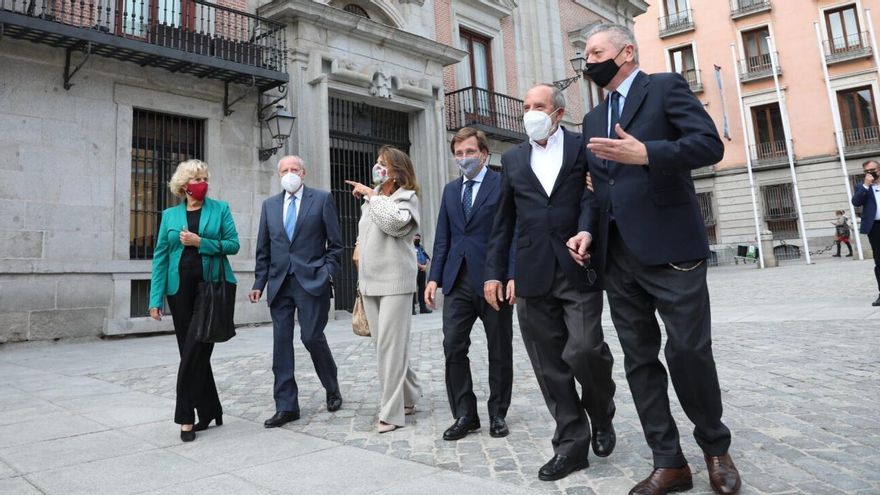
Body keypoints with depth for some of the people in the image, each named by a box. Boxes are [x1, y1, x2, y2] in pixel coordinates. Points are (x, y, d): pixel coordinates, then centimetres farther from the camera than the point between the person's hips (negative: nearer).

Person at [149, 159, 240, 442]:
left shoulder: (220, 209, 4)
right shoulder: (170, 215, 8)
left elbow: (233, 244, -2)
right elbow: (160, 257, 5)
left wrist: (200, 242, -15)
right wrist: (156, 298, -2)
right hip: (181, 289, 3)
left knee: (194, 352, -6)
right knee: (192, 353, 8)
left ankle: (187, 418, 4)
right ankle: (209, 412, 21)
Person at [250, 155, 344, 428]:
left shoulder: (322, 199, 2)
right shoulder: (269, 204, 14)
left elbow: (335, 243, 2)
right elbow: (263, 249, 14)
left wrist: (327, 273, -7)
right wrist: (259, 282, 7)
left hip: (311, 281, -4)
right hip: (279, 283, 4)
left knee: (312, 337, -6)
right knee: (281, 343, 3)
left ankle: (332, 389, 21)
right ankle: (286, 406, 12)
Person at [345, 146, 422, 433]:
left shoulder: (406, 197, -3)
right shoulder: (371, 199, 16)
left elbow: (393, 221, -24)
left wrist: (370, 195, -12)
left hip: (395, 282, -7)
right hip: (370, 282, 7)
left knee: (390, 345, -9)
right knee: (382, 344, 10)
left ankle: (391, 412, -2)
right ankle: (408, 396, 26)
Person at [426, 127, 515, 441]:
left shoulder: (503, 184, -1)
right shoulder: (451, 190, 15)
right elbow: (442, 238, 14)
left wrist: (513, 276, -16)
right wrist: (435, 277, 5)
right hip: (458, 281, 5)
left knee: (499, 350, 7)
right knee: (453, 347, -1)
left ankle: (497, 414, 22)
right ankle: (465, 415, 12)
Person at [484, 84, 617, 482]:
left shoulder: (583, 147, 6)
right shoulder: (512, 158, 15)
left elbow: (595, 196, -5)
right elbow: (503, 221, 14)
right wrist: (494, 271, 8)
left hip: (579, 270, -3)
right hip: (533, 275, 3)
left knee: (584, 351, -10)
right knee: (550, 366, 4)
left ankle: (601, 414, 22)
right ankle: (571, 443, 18)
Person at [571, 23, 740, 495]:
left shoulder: (666, 86, 3)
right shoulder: (593, 118, 21)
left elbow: (710, 144, -9)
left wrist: (645, 153, -24)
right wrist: (589, 230, 4)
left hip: (670, 248, -6)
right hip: (619, 257, 6)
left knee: (689, 351, -2)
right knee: (639, 360, 6)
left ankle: (715, 448, 23)